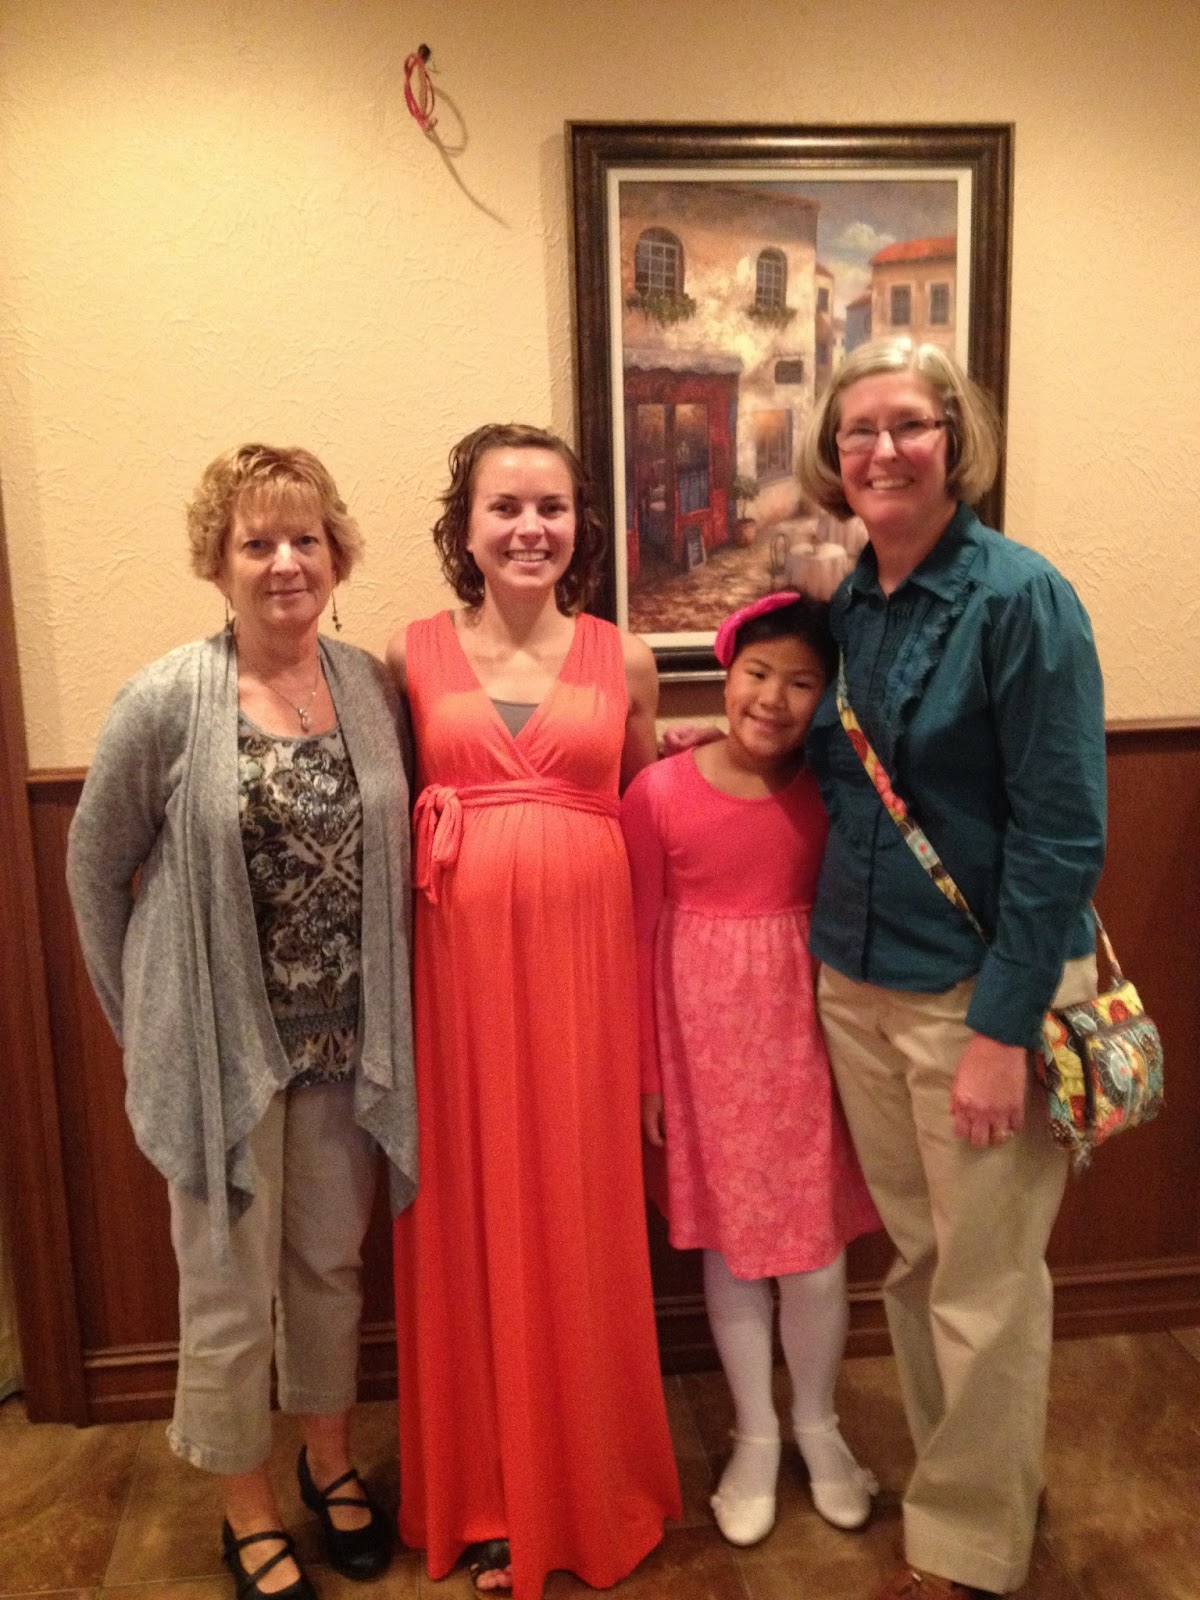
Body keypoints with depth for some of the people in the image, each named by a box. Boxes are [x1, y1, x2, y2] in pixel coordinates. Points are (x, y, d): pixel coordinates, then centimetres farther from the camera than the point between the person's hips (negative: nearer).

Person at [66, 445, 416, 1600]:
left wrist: (387, 1010, 3)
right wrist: (138, 1018, 2)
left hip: (347, 1039, 4)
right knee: (232, 1294, 12)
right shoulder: (166, 700, -12)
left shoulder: (371, 684, -1)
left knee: (331, 1264, 20)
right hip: (223, 1044, -3)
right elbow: (95, 864, -2)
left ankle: (330, 1460, 45)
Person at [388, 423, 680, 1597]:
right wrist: (394, 989, -4)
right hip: (459, 965, 0)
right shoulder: (412, 657, 2)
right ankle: (485, 1499, 32)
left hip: (583, 964, 1)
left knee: (582, 1220, 11)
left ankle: (593, 1490, 34)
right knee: (472, 1221, 9)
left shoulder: (624, 662, 4)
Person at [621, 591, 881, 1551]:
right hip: (705, 1039, -1)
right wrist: (645, 1073, -3)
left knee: (816, 1245, 10)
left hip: (803, 1034, 1)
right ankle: (755, 1434, 35)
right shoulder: (659, 794, -10)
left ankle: (818, 1425, 36)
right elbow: (640, 940, -6)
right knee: (728, 1245, 13)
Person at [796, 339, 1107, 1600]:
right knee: (912, 1257, 18)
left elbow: (1063, 836, -17)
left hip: (982, 987, -6)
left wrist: (1003, 1030, -18)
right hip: (857, 981, 6)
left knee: (985, 1281, 9)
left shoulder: (1020, 598, -14)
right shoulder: (849, 607, 6)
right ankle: (964, 1479, 42)